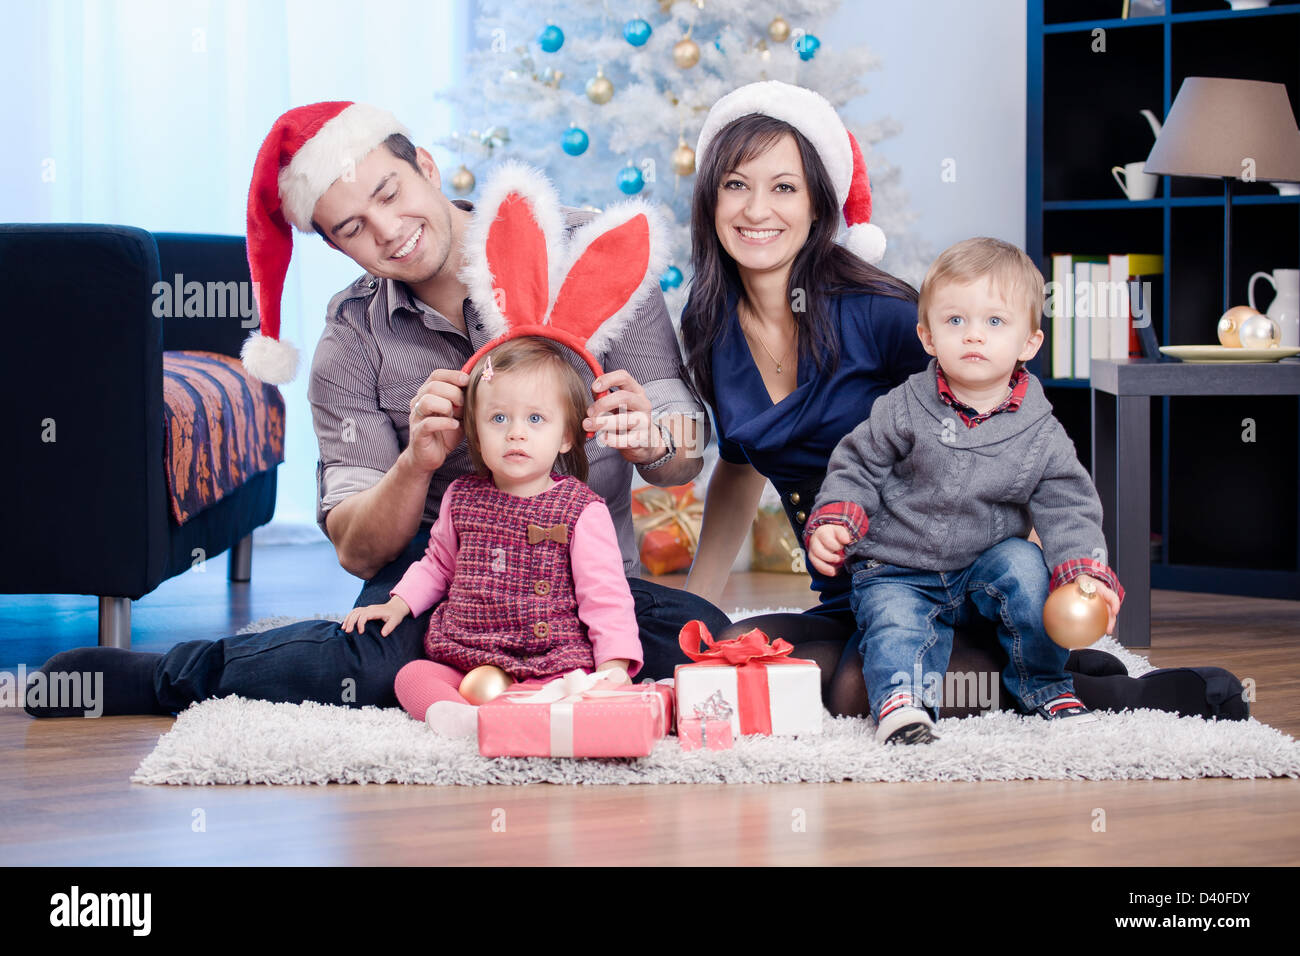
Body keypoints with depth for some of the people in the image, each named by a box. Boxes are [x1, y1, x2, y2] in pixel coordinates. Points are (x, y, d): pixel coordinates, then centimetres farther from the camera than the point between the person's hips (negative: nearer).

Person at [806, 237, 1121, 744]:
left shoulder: (1041, 436, -8)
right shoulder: (903, 411, -10)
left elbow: (1068, 511, -9)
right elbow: (857, 467, 1)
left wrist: (1084, 575, -26)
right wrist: (833, 521, -16)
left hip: (983, 566, 2)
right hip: (897, 573, -2)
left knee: (1026, 567, -23)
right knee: (897, 625, -30)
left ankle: (1044, 686, -7)